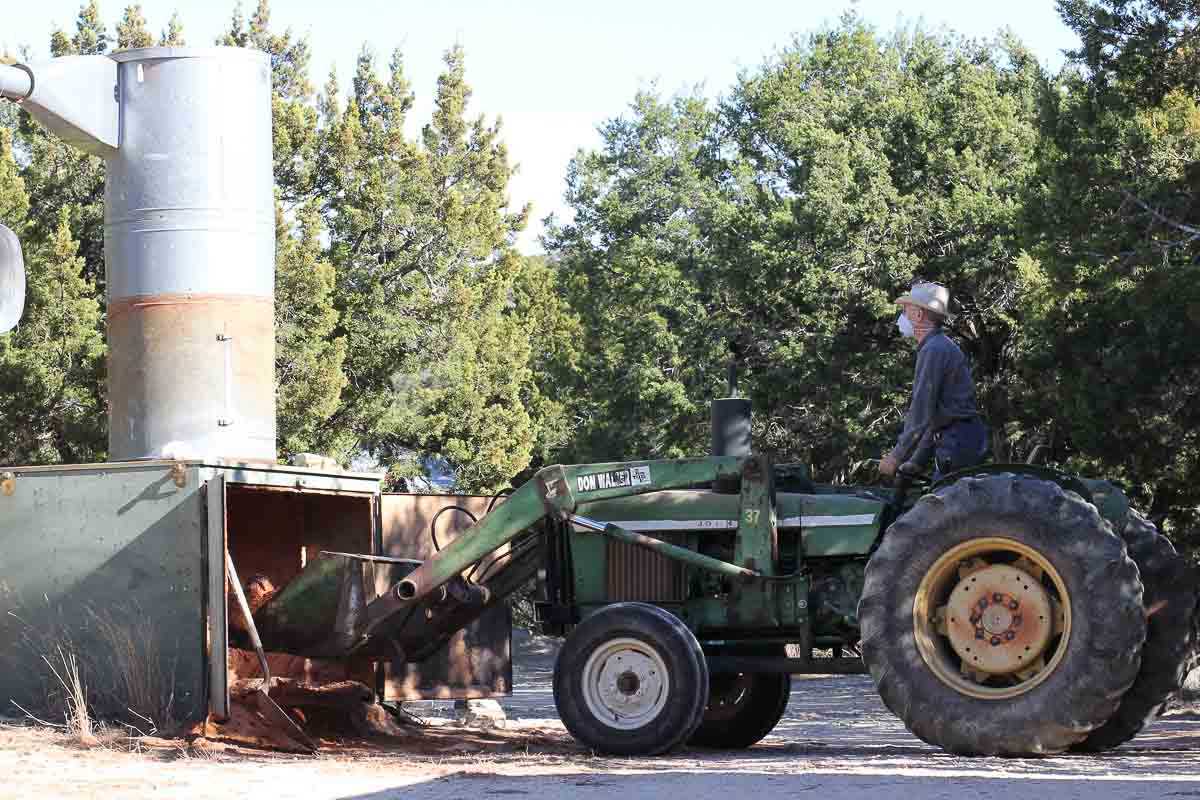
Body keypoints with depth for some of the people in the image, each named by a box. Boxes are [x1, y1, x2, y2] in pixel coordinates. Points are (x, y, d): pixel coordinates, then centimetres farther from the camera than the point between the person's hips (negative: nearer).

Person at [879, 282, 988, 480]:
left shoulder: (933, 350, -12)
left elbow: (922, 414, -18)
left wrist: (897, 457, -13)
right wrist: (916, 463, 22)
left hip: (956, 442, -10)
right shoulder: (941, 347, 21)